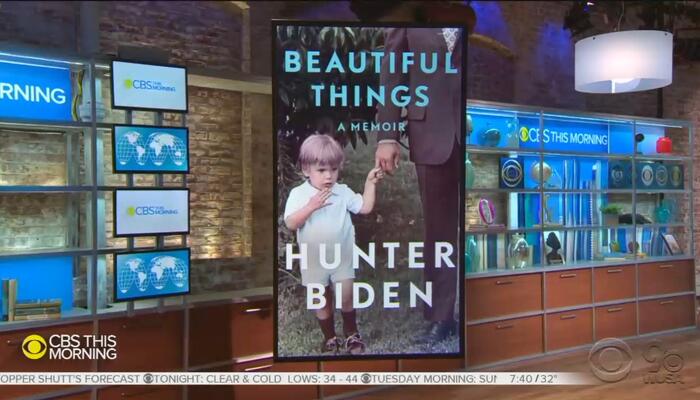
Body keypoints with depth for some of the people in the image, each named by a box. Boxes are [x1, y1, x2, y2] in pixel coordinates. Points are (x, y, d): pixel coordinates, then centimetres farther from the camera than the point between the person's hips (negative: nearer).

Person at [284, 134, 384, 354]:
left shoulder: (343, 192, -5)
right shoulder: (298, 194, -13)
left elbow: (366, 207, -4)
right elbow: (290, 223, -22)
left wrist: (370, 183, -10)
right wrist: (311, 206, -33)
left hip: (342, 258, 1)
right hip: (314, 261, -1)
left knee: (346, 298, 8)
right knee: (322, 303, 14)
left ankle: (351, 334, 31)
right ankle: (330, 338, 34)